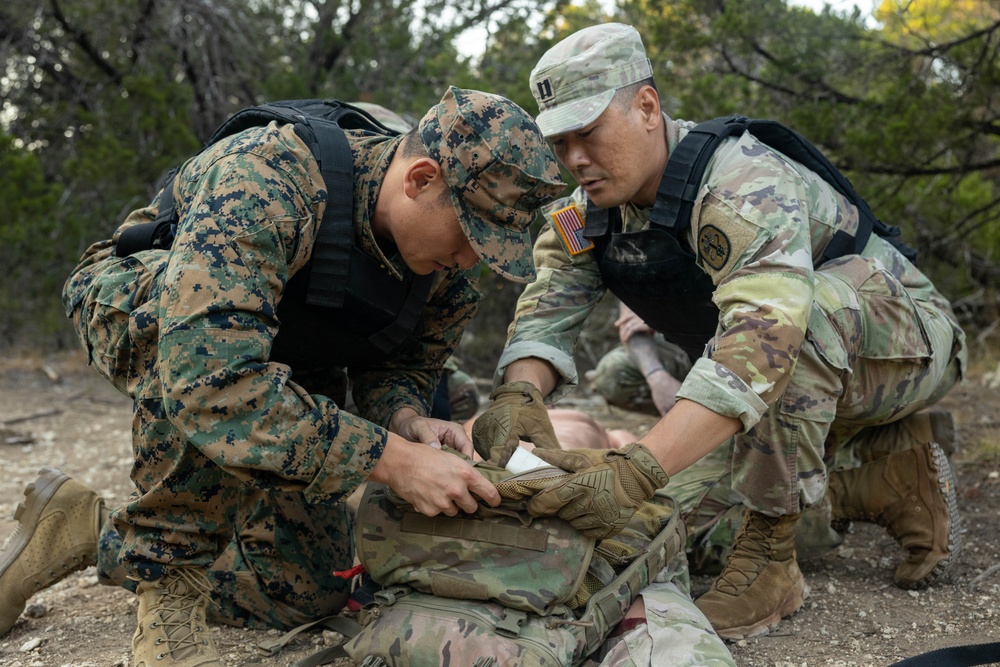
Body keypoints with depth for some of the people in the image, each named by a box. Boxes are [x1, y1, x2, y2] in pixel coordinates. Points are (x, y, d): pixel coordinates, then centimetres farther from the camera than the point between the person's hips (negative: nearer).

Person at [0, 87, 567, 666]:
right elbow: (206, 378, -48)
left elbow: (402, 367, -2)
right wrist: (389, 457, -48)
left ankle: (87, 530, 10)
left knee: (310, 593, -2)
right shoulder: (266, 176, -39)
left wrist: (406, 417, -28)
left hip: (282, 368, 6)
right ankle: (165, 571, -22)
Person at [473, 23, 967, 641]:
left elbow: (764, 334, -47)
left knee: (811, 301, -39)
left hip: (909, 340, -8)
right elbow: (549, 305, -16)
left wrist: (640, 468, -57)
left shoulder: (745, 183, -32)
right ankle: (899, 482, 8)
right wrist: (518, 393, -40)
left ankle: (770, 560, -28)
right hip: (817, 374, 8)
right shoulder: (591, 210, -6)